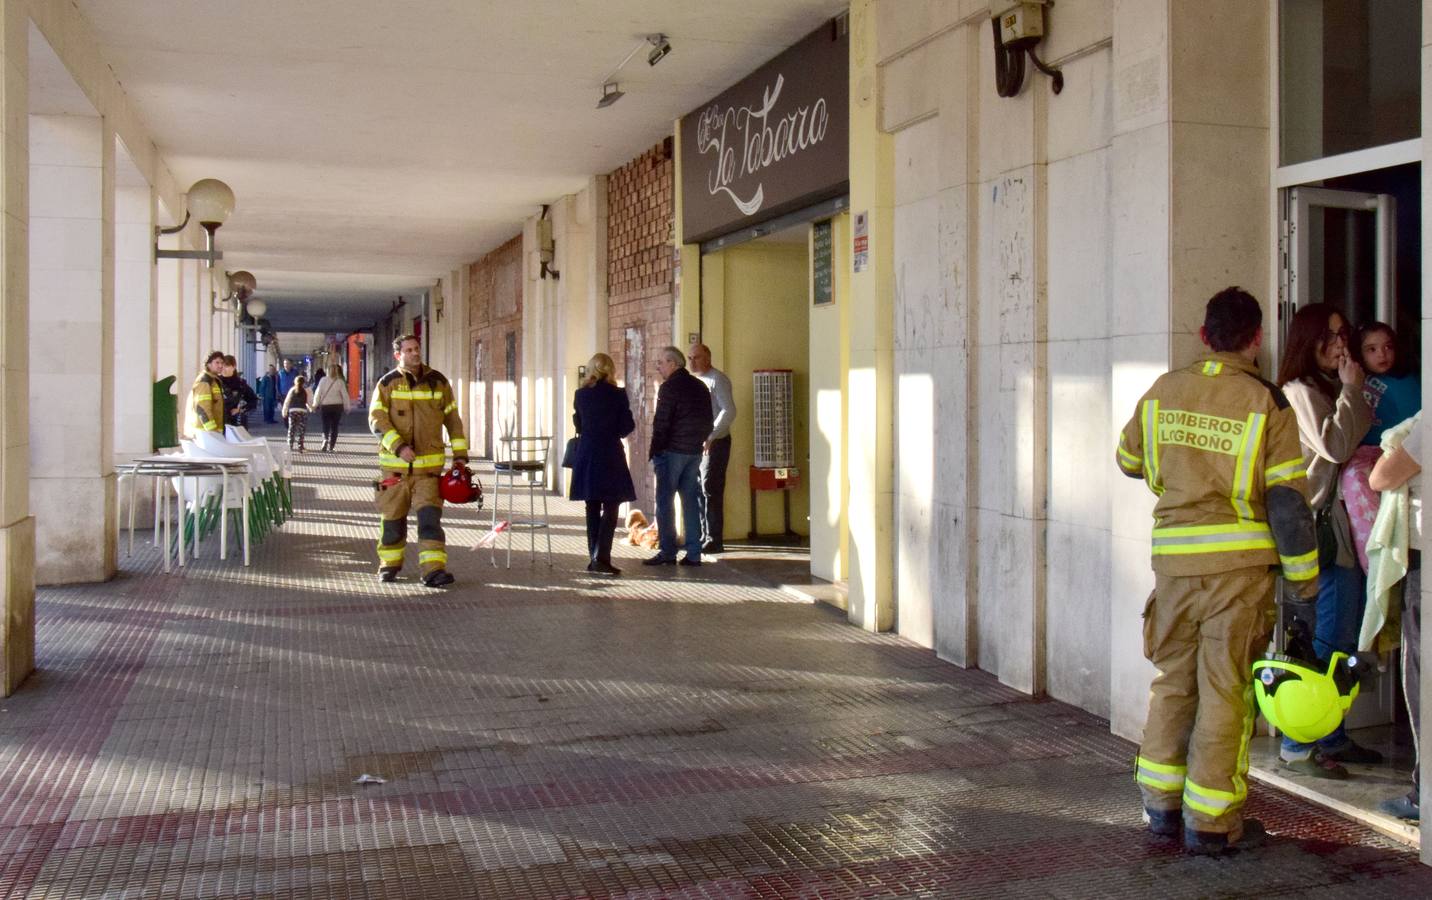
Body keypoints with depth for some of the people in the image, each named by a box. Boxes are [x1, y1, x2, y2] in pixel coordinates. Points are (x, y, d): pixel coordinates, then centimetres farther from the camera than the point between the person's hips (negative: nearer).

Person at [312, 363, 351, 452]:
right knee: (334, 426, 9)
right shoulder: (340, 382, -6)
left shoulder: (324, 380, -4)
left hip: (325, 406, 0)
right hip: (337, 406, 0)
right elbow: (345, 395, -6)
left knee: (325, 426, 7)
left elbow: (318, 393, -3)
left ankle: (325, 439, -20)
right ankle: (331, 446, 10)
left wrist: (315, 404, 6)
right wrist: (347, 407, 2)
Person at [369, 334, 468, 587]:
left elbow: (452, 418, 11)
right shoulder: (387, 384, -1)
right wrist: (398, 446, -22)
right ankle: (389, 563, 29)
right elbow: (377, 420, -9)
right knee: (393, 517, 11)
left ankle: (434, 569, -14)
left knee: (430, 516, -11)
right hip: (395, 464, 0)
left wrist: (460, 454, 7)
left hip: (429, 464, 0)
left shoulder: (438, 382, 5)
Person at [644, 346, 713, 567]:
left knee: (665, 501, 0)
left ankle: (667, 551, -2)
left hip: (671, 450, -7)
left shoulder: (669, 387, -10)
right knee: (691, 499, 8)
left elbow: (661, 423, -13)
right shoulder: (700, 386, 13)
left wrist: (654, 450, -6)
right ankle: (694, 553, 7)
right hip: (695, 452, 7)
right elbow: (708, 422, 15)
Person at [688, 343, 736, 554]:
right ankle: (704, 537, 16)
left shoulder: (717, 380, -9)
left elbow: (729, 411, -18)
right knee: (698, 491, 9)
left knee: (710, 490, -10)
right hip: (697, 443, 8)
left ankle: (714, 541, -8)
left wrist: (710, 436, -22)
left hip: (715, 443, -8)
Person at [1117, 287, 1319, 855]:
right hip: (1240, 560, -3)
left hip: (1173, 557, 3)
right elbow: (1288, 500, -8)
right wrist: (1304, 575, 1)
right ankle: (1211, 822, 10)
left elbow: (1128, 460, 19)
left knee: (1173, 680, 15)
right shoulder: (1267, 405, -7)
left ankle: (1161, 805, 24)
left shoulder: (1162, 392, 4)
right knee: (1225, 689, 4)